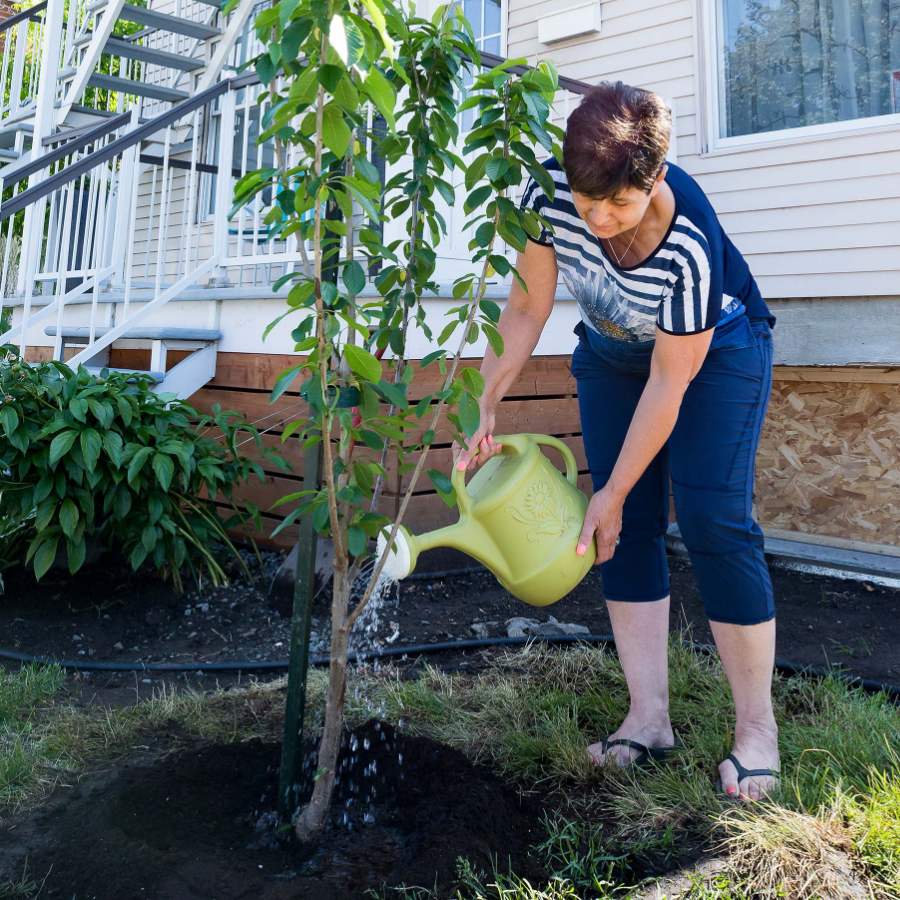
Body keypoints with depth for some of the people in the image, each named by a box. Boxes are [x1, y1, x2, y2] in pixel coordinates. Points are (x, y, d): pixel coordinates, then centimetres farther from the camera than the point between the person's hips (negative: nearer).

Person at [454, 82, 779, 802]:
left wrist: (614, 491, -23)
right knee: (629, 526, -3)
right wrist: (484, 410, -20)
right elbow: (526, 312, -15)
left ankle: (756, 728, 0)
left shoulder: (690, 245, -37)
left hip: (716, 349, -4)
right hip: (612, 353, 5)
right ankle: (649, 719, 4)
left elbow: (668, 384, -29)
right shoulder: (549, 193, -25)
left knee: (713, 521, -15)